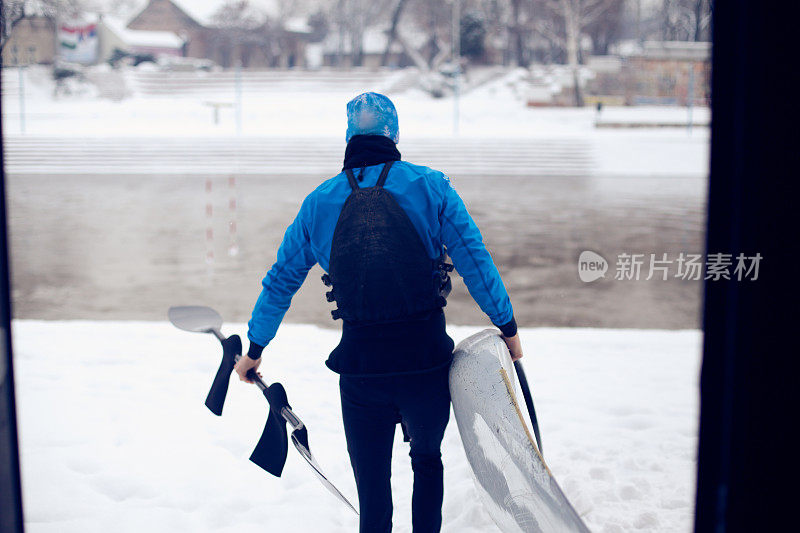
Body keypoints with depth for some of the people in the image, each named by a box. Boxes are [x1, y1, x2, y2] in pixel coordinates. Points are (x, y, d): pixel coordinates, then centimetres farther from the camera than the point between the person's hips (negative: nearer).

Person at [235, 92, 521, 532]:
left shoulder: (319, 201, 6)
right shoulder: (431, 186, -1)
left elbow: (280, 281, 12)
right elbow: (475, 262, -4)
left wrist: (255, 349, 23)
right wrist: (507, 326, 6)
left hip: (360, 367, 1)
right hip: (427, 360, 0)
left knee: (372, 486, 13)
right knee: (427, 460, 25)